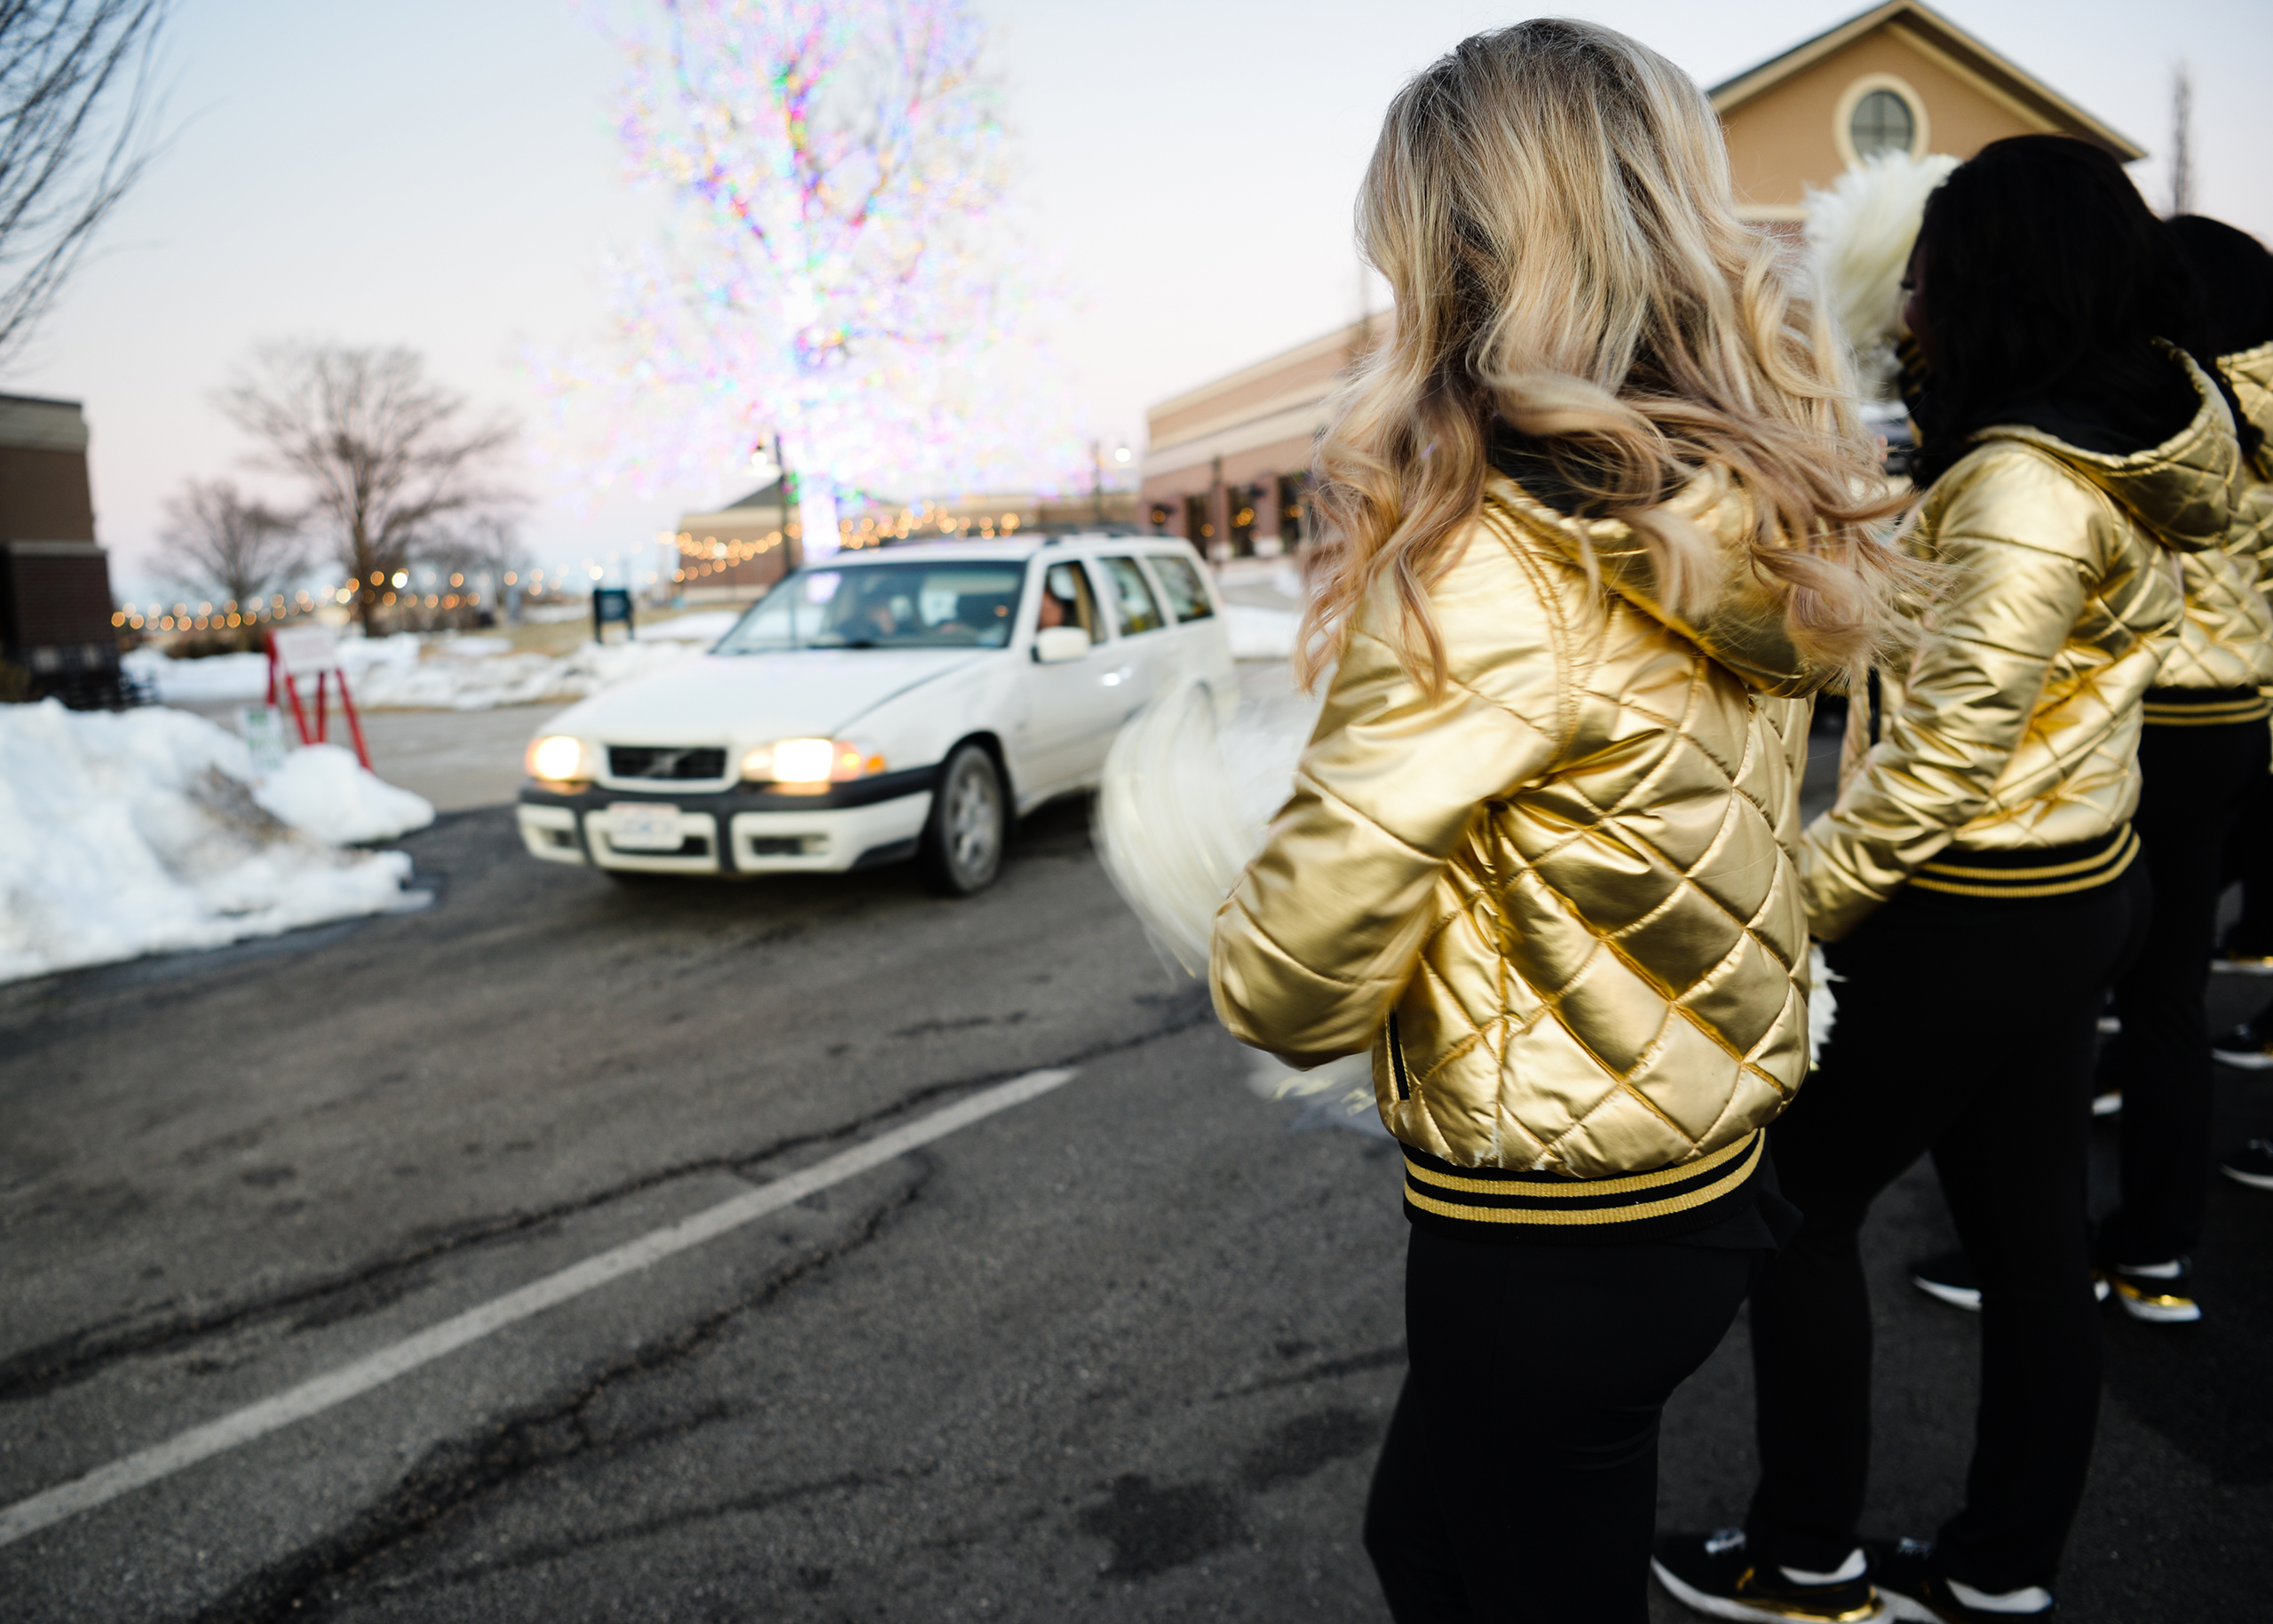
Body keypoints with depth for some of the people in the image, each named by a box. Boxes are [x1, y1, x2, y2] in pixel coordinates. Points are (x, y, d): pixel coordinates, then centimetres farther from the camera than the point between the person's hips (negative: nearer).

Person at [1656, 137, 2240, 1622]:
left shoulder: (2029, 481, -21)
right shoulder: (2132, 444, 8)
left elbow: (1954, 730, -25)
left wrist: (1811, 896, -18)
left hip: (1971, 920, -9)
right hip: (2074, 886, 9)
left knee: (1801, 1202, 5)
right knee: (2031, 1227, 15)